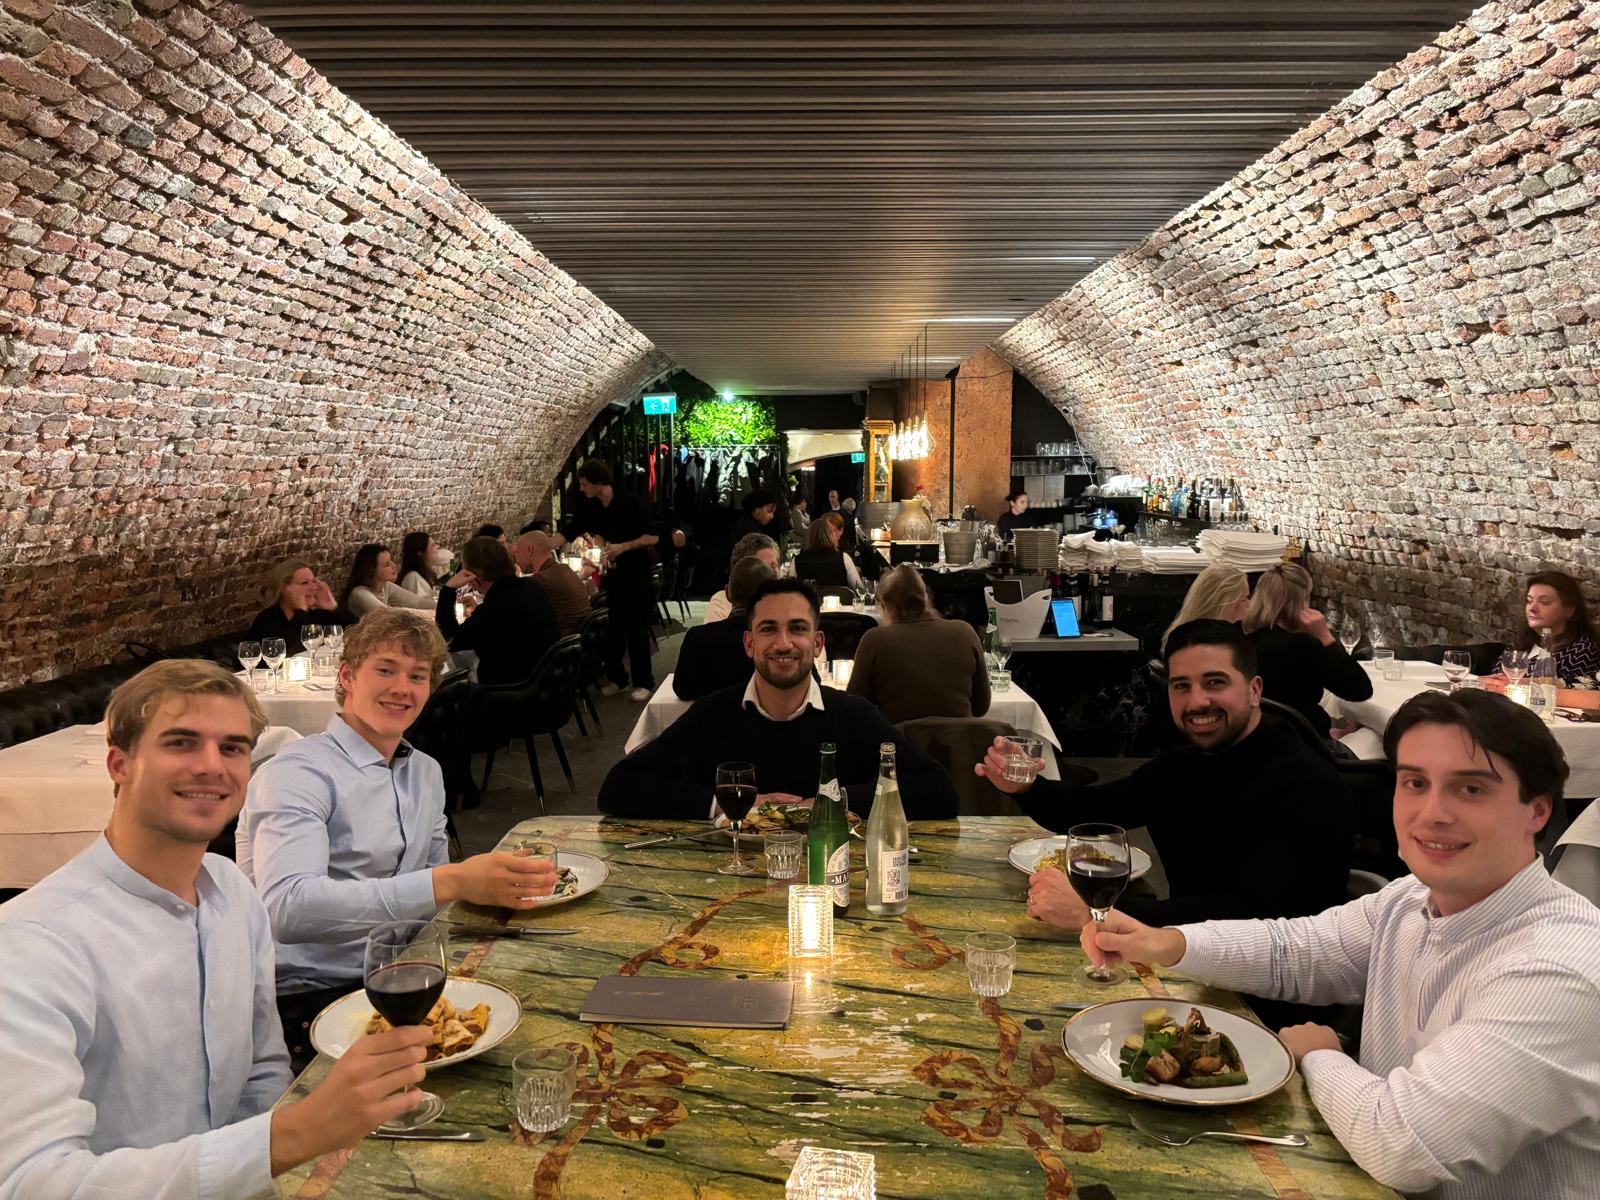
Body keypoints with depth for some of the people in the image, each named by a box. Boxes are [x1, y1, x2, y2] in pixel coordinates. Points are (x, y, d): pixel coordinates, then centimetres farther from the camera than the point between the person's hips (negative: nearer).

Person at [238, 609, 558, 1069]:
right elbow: (287, 907, -29)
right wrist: (450, 882, -35)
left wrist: (499, 881, -5)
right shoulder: (295, 772, -12)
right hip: (307, 1001, -7)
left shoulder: (426, 772, 13)